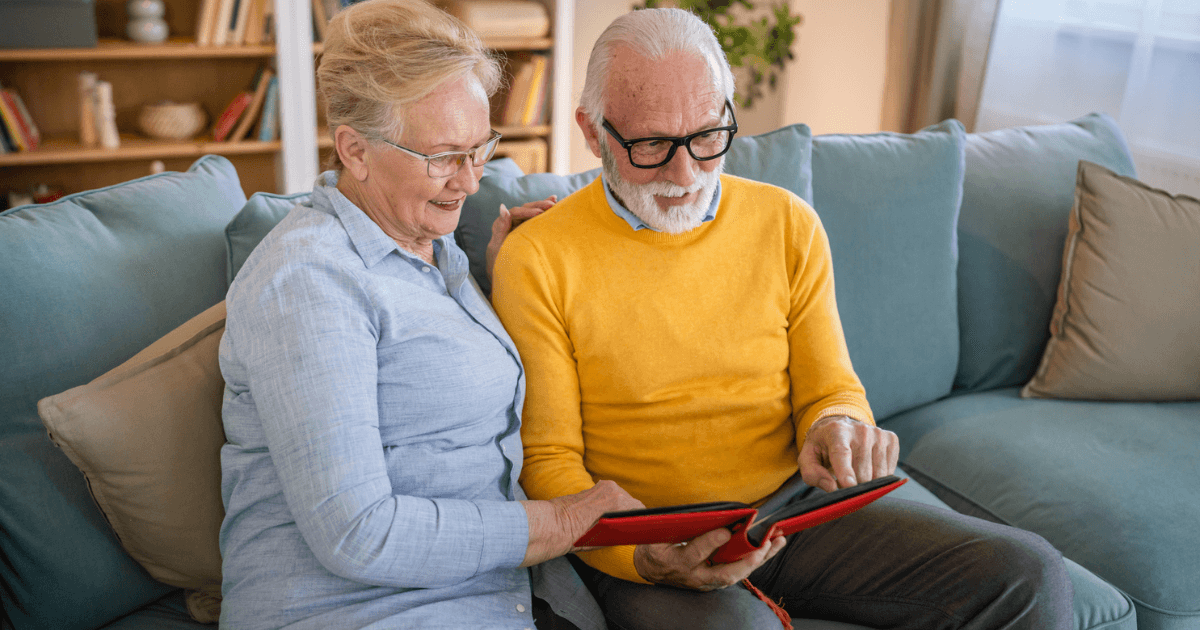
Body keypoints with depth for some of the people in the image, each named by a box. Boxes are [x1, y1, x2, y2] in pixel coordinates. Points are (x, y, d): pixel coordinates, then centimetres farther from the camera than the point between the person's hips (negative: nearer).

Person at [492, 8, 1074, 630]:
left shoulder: (787, 225, 5)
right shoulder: (536, 261, -7)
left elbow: (828, 385, 11)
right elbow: (547, 459, -5)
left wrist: (837, 426, -14)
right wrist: (640, 560, -23)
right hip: (644, 545, -4)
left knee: (1028, 575, -12)